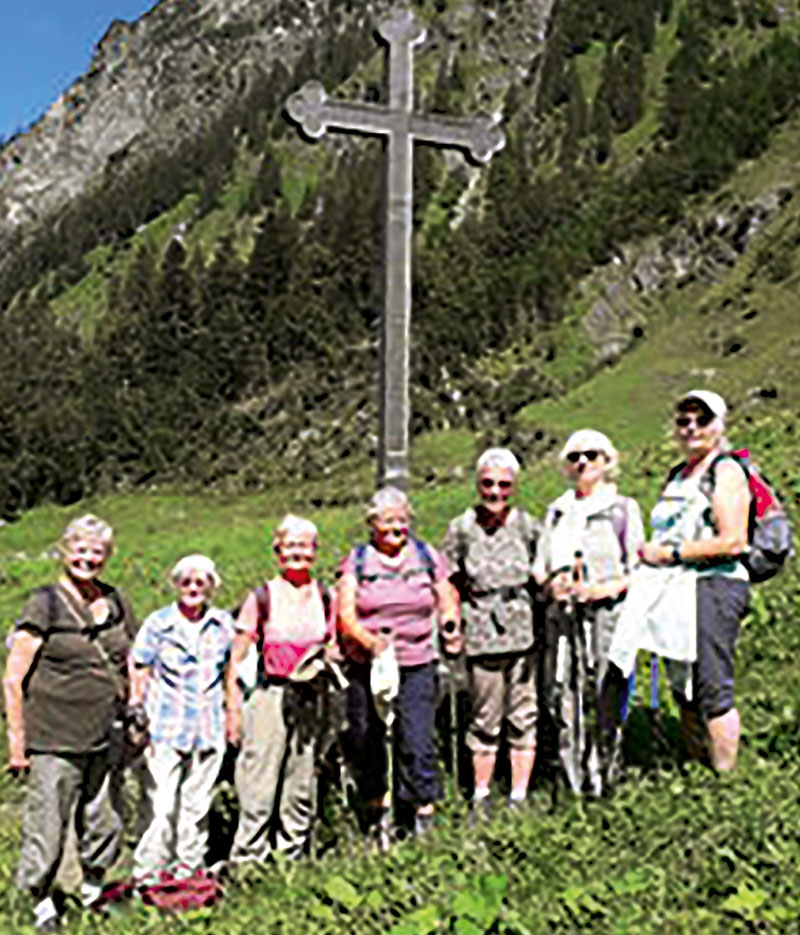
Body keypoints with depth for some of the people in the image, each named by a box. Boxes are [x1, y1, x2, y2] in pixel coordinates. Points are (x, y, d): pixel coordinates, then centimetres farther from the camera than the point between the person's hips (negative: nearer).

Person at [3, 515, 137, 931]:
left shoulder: (114, 601, 8)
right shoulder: (45, 604, -8)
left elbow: (132, 664, 20)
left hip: (104, 739, 5)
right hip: (54, 742, -5)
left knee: (104, 823, 14)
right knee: (46, 825, 2)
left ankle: (93, 893, 37)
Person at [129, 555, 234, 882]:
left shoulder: (223, 624, 7)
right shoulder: (158, 623, -2)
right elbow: (139, 671, 1)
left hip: (209, 729, 3)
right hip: (166, 730, -3)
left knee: (198, 803, 10)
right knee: (162, 805, -5)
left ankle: (189, 865, 24)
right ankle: (147, 869, 8)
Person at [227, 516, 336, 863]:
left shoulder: (324, 598, 9)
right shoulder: (263, 597, -1)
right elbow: (236, 659, -1)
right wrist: (233, 709, -6)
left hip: (310, 699, 4)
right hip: (270, 696, -4)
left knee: (302, 785, 9)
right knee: (259, 786, -4)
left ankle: (292, 856, 21)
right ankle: (247, 859, 7)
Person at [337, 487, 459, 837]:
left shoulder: (427, 557, 8)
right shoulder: (357, 561, 4)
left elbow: (447, 602, 12)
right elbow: (346, 614, -4)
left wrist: (450, 628, -11)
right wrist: (369, 640, -22)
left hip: (416, 665, 0)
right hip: (367, 666, 0)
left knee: (416, 740, -7)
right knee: (364, 739, 5)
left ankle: (423, 812, 5)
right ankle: (376, 802, 27)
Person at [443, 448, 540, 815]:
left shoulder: (527, 526, 1)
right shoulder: (461, 528, 0)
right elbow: (450, 584, 8)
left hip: (524, 631, 1)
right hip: (482, 634, 0)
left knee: (524, 714, 6)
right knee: (485, 716, 7)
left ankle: (519, 795, 19)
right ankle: (481, 795, 23)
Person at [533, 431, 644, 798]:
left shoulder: (624, 508, 7)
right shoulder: (557, 510, 19)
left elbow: (638, 567, 3)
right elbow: (541, 564, 21)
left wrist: (607, 588, -13)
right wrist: (550, 583, -1)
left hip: (607, 609, -3)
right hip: (563, 610, 4)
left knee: (604, 691, -9)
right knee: (563, 693, 0)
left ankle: (606, 775, 0)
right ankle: (573, 778, 8)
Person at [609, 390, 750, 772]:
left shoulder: (726, 471, -5)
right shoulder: (676, 475, 19)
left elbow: (733, 542, -15)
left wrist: (671, 553, -12)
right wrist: (648, 551, 4)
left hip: (714, 587, -8)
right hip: (676, 591, 8)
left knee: (713, 690, -8)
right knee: (684, 690, 9)